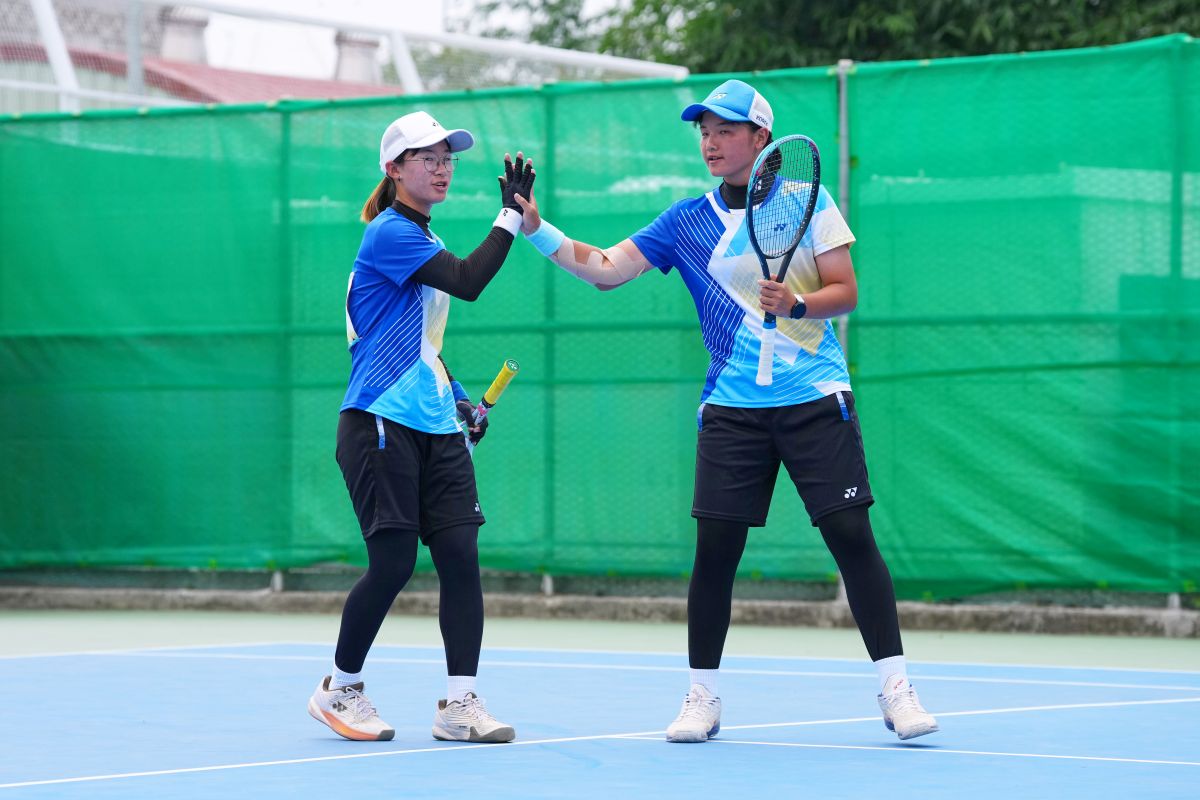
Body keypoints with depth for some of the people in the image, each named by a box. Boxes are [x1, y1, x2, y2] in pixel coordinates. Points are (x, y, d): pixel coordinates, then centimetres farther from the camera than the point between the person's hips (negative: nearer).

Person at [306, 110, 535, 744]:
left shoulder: (423, 240, 19)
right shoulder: (388, 233, -10)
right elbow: (468, 281, -22)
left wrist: (460, 400, 17)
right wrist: (511, 215, -16)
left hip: (436, 429, 8)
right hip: (380, 425, -8)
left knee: (461, 553, -4)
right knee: (393, 562, -8)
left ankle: (459, 705, -4)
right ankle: (338, 690, 12)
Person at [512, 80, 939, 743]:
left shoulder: (807, 200, 2)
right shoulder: (688, 221, 7)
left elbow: (845, 291, 0)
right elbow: (604, 269, 5)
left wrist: (798, 303, -19)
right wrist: (537, 228, -5)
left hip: (815, 399, -2)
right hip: (732, 407, 2)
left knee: (851, 536, -7)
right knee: (715, 546, -3)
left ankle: (895, 689, -1)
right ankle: (702, 697, 10)